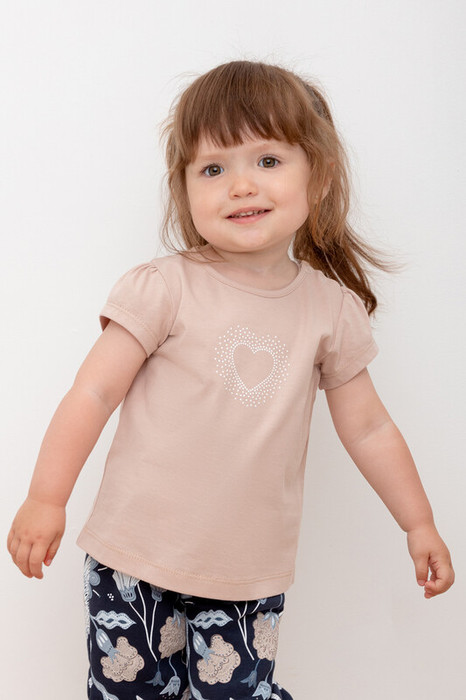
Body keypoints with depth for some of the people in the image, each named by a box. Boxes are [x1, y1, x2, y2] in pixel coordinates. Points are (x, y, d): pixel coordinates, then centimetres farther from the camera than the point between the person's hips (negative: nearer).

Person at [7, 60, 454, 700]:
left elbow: (368, 428, 9)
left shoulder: (332, 309, 0)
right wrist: (47, 498, -11)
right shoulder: (166, 288, -10)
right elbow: (94, 391, -8)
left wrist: (419, 524, 13)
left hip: (251, 575, 2)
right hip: (137, 559, -1)